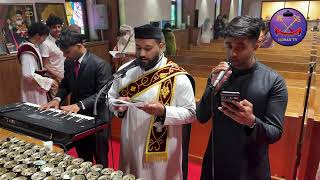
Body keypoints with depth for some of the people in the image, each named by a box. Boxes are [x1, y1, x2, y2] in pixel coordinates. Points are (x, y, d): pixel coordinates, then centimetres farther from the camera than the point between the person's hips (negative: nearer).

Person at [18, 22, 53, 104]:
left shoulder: (32, 47, 6)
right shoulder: (28, 51, -22)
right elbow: (29, 75, -26)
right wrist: (49, 81, -21)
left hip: (37, 88, 9)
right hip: (33, 90, -9)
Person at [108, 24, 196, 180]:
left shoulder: (177, 77, -15)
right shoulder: (125, 70, -2)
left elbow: (190, 113, -12)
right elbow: (111, 97, 9)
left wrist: (163, 112, -28)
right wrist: (118, 105, -14)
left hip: (161, 148, -4)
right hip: (130, 145, 4)